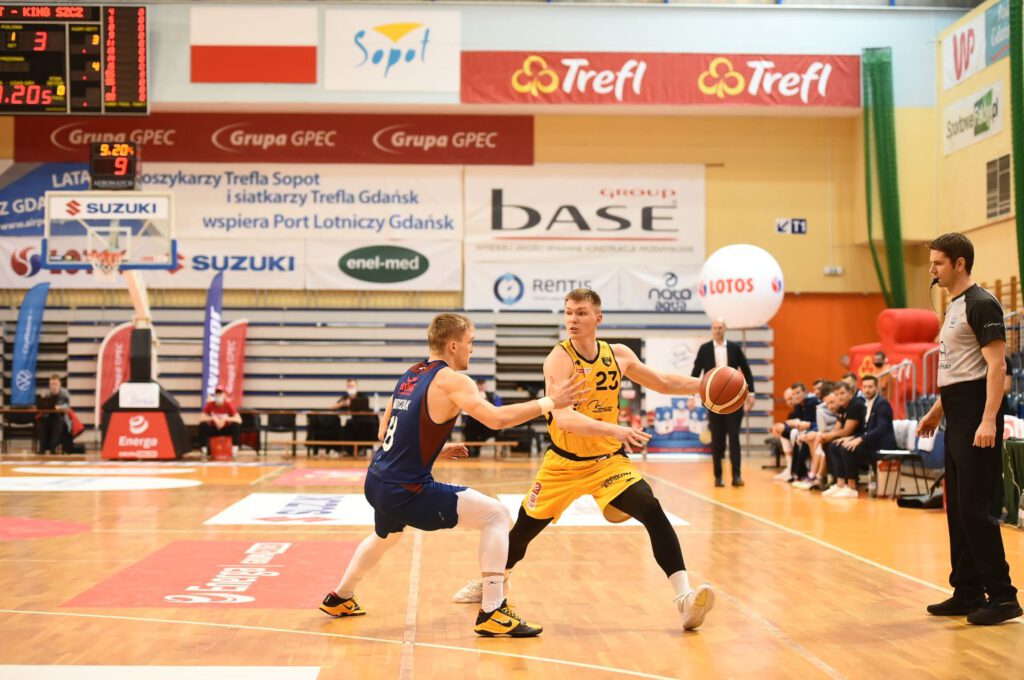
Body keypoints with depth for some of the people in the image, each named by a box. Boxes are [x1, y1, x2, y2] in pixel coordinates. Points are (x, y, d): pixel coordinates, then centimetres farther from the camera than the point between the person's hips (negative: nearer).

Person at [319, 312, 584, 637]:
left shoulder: (410, 376, 13)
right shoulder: (451, 380, -12)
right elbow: (496, 418, -26)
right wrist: (548, 403, -18)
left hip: (376, 482, 9)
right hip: (406, 490, -9)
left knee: (386, 535, 39)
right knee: (496, 516, -6)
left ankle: (339, 599, 55)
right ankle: (492, 613, -10)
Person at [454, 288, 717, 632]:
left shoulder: (619, 355, -5)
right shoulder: (559, 359, -20)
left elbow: (664, 383, 12)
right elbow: (562, 417, -35)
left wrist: (705, 384, -3)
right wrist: (613, 429, -49)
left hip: (609, 460, 2)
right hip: (563, 462, -2)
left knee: (652, 511, -21)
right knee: (524, 527, 11)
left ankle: (684, 597, -22)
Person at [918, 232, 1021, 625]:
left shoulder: (981, 304, -11)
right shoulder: (954, 307, 17)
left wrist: (989, 420, -26)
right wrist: (936, 411, 24)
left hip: (976, 419, -10)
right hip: (957, 419, 10)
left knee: (974, 507, -10)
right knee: (957, 507, 11)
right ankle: (968, 593, 18)